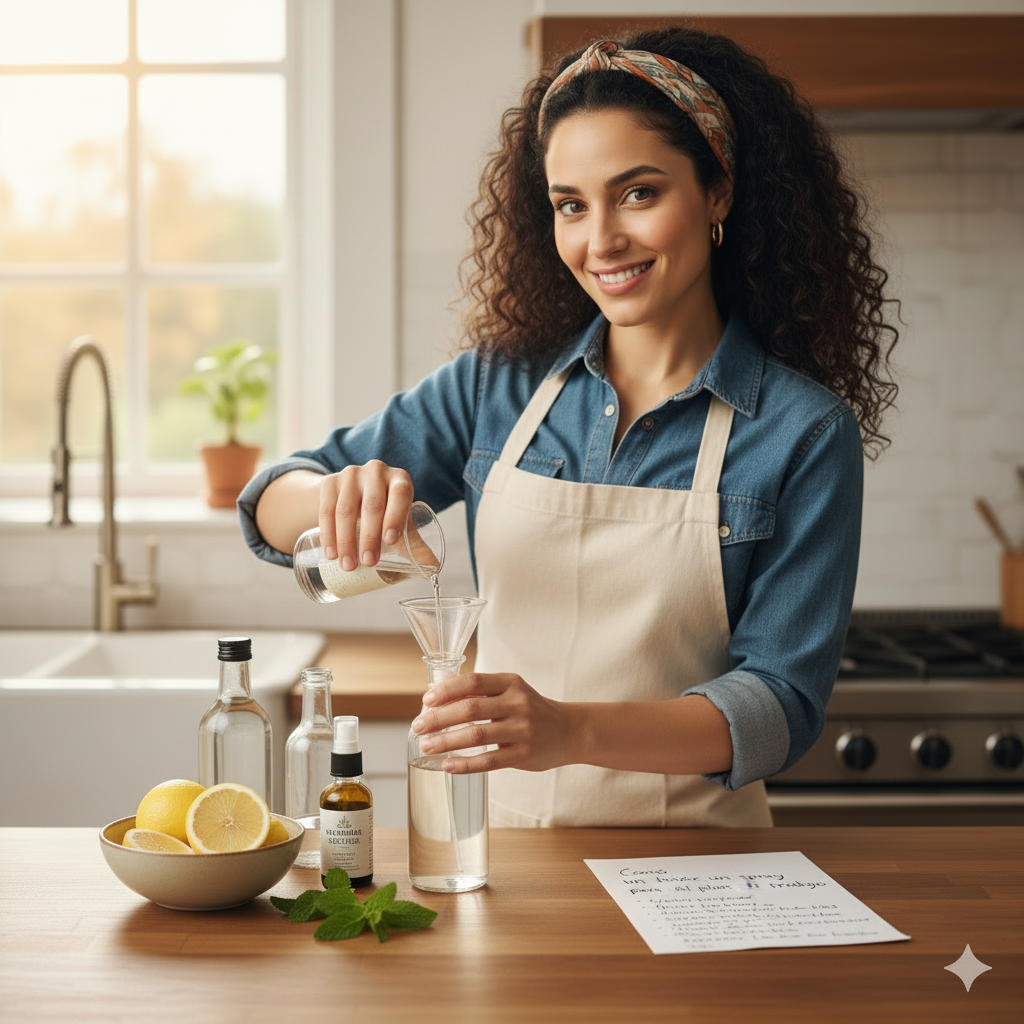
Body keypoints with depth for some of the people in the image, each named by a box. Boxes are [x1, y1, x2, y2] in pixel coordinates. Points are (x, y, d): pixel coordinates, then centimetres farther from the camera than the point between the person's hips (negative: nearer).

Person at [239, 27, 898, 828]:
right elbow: (270, 509, 8)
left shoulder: (806, 433, -4)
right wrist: (340, 495, -17)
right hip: (497, 836, 1)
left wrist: (572, 731, -27)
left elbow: (782, 700, -10)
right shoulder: (499, 386, 5)